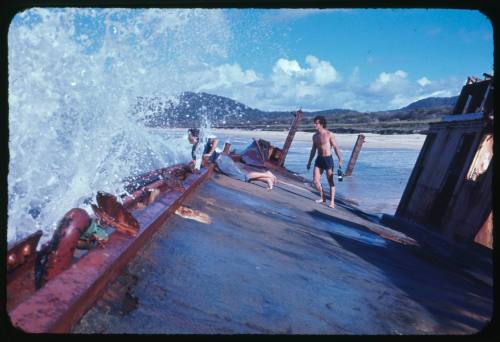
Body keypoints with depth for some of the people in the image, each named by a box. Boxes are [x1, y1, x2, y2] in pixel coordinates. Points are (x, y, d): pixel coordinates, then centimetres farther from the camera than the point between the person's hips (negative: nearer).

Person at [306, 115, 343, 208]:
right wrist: (309, 162, 18)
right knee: (315, 180, 0)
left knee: (330, 181, 1)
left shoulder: (329, 134, -7)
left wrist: (340, 160, -15)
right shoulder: (315, 136, 10)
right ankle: (322, 197, 20)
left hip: (328, 159, -5)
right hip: (319, 159, 6)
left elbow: (336, 147, -8)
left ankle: (332, 202, 9)